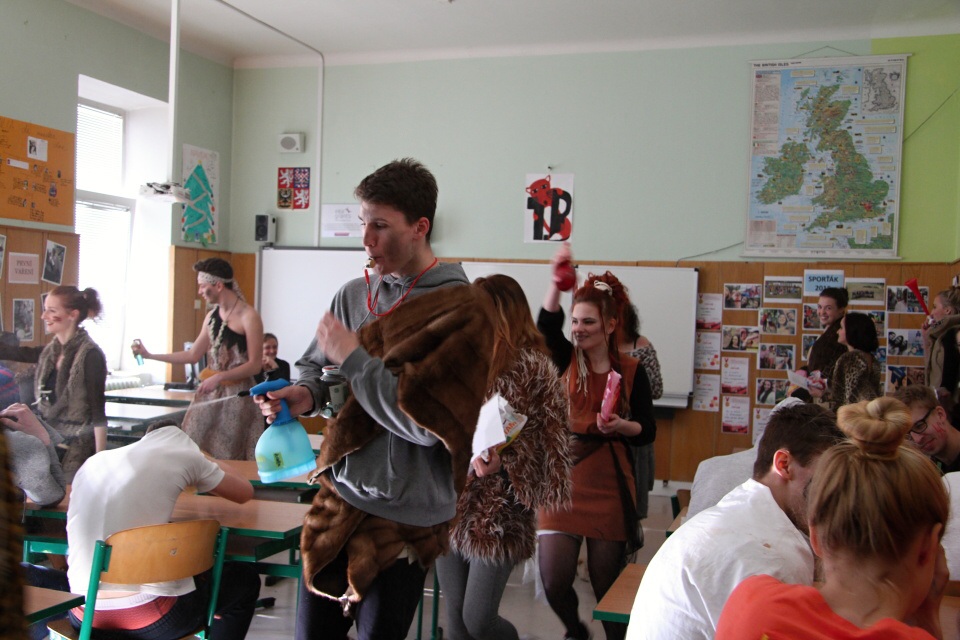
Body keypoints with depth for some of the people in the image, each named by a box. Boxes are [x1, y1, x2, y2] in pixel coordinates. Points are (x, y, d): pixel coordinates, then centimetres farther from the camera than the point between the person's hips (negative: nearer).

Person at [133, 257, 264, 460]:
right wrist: (149, 355, 18)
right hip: (209, 393, 7)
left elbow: (254, 365, -12)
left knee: (231, 460, -4)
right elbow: (193, 355, 18)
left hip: (236, 395, -7)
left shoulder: (248, 317, -10)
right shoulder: (212, 316, 11)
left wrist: (219, 377, -21)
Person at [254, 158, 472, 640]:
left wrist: (353, 357, -17)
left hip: (408, 514, -5)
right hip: (339, 494, 6)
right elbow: (313, 366, 19)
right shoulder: (354, 294, 4)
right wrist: (306, 395, -5)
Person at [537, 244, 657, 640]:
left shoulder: (631, 371, -1)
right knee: (554, 582, -2)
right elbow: (547, 325, -19)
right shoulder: (567, 361, 1)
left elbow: (648, 431, 2)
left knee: (606, 581, 6)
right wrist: (557, 280, -33)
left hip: (609, 484, -1)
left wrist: (622, 425, -18)